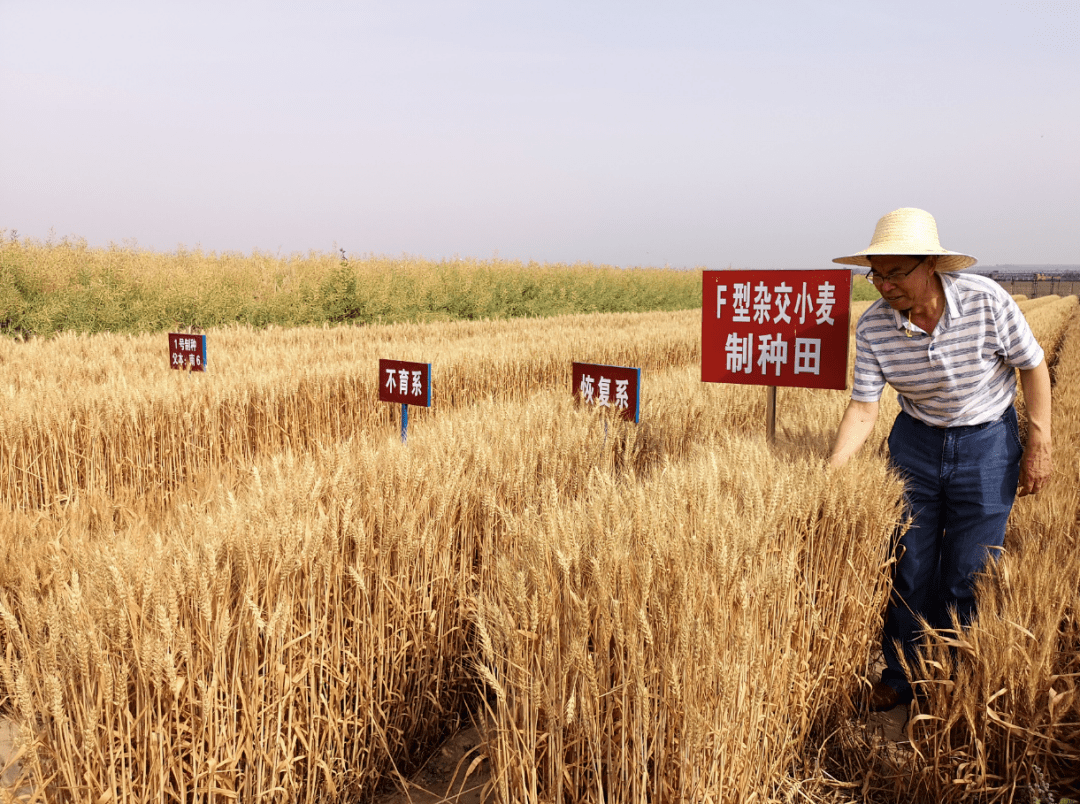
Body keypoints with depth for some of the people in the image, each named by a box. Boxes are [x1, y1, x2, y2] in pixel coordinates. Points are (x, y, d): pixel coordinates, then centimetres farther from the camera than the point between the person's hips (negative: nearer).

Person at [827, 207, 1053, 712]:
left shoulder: (986, 301, -21)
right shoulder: (873, 326, -16)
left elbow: (1033, 367, -8)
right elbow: (864, 407, -15)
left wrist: (1039, 445, -8)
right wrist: (830, 472, -26)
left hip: (987, 445, -2)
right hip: (916, 442, 2)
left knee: (966, 577, 4)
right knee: (908, 569, 7)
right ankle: (900, 677, 27)